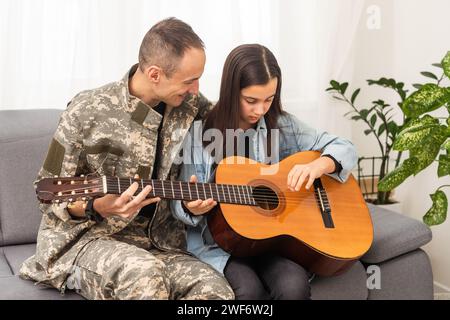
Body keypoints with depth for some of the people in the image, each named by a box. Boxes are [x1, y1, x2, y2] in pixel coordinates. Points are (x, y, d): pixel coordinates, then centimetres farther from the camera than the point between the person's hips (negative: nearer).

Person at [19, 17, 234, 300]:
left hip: (155, 242, 4)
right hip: (84, 237, -4)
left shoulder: (189, 105, 0)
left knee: (217, 290, -24)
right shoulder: (88, 112, -11)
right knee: (144, 273, -37)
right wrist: (97, 208, -26)